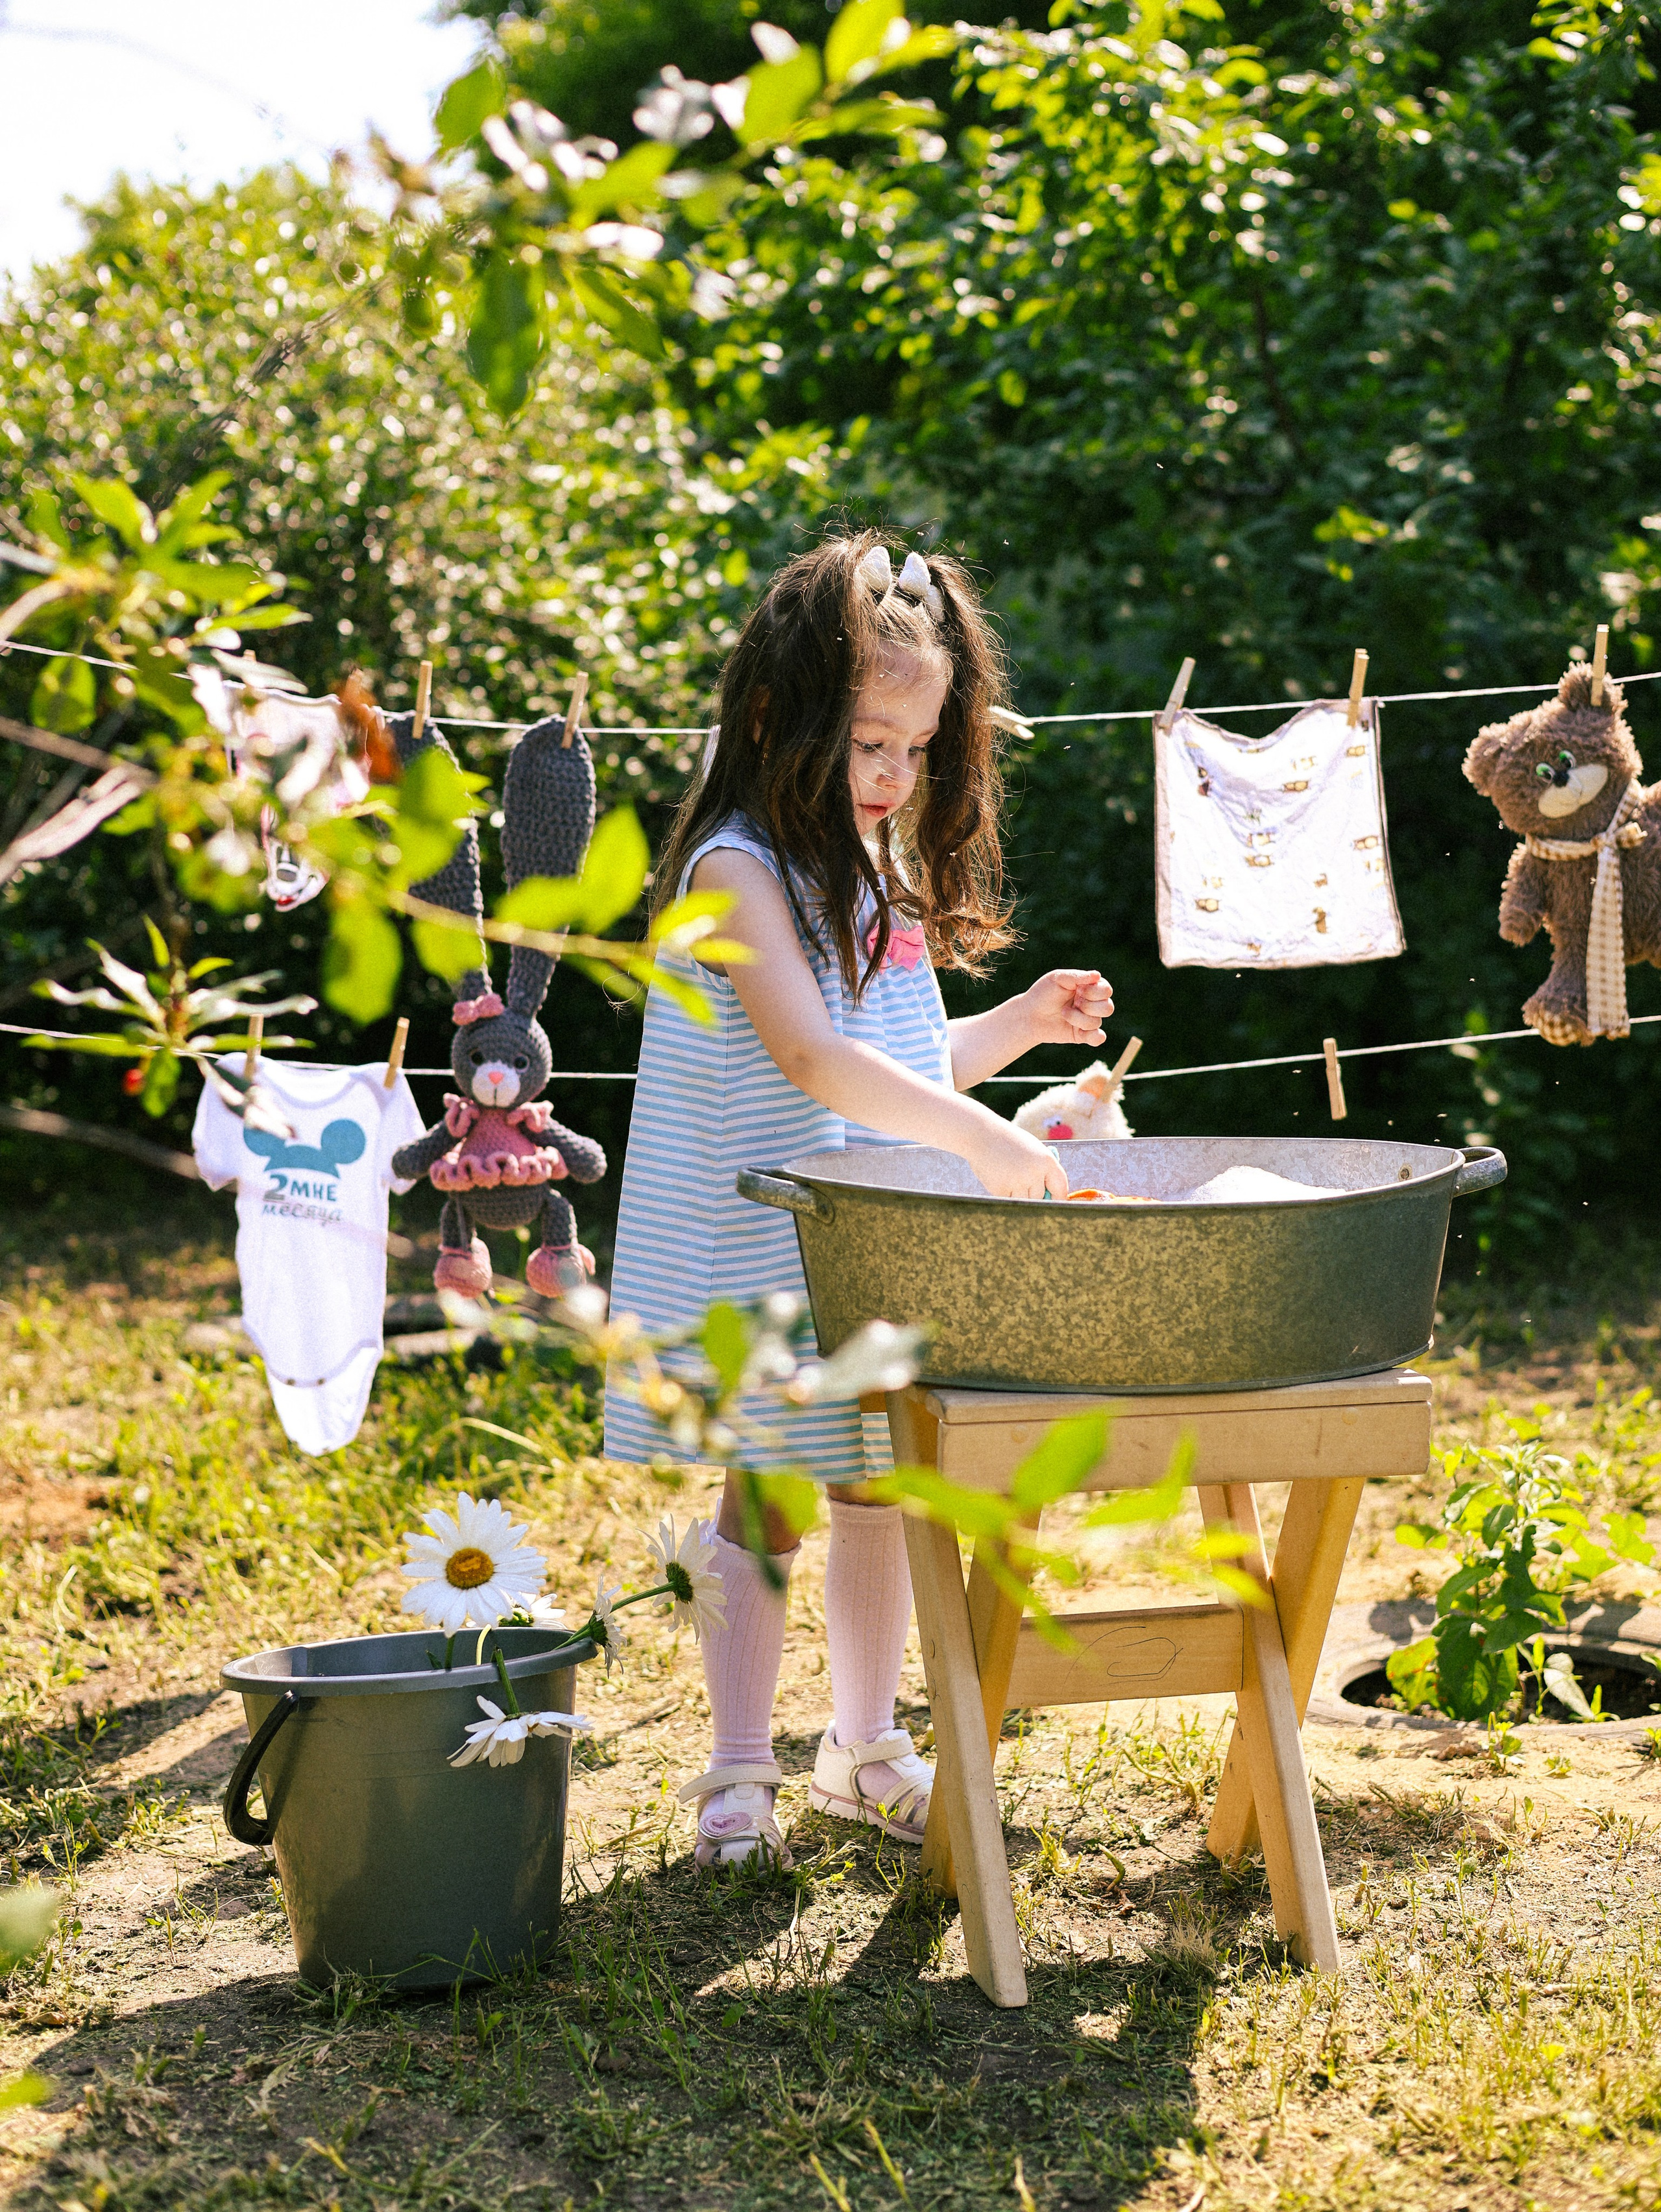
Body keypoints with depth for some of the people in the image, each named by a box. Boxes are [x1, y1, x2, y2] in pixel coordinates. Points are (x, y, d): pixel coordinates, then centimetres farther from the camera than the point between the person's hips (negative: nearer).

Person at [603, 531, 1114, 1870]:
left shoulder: (890, 867, 11)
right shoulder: (740, 872, -15)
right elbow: (813, 1059, -26)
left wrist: (1023, 1023, 4)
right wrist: (986, 1142, -31)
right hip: (763, 1260, -7)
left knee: (883, 1493, 14)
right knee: (766, 1503, 2)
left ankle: (866, 1746, 28)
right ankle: (740, 1772, 15)